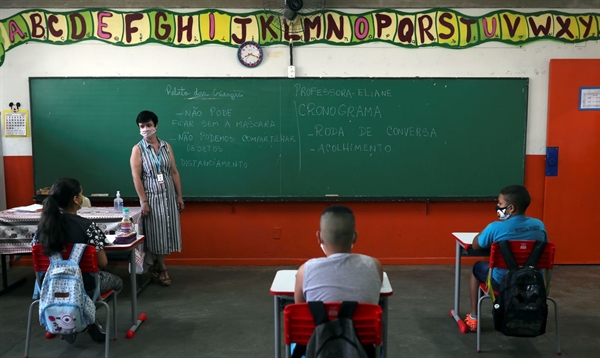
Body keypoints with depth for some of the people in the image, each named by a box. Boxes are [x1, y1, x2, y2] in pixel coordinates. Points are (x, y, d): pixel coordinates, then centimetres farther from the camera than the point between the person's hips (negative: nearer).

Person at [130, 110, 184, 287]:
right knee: (156, 233, 2)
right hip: (152, 197, -4)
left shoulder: (166, 146, 6)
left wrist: (179, 196, 3)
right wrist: (143, 201, -15)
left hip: (169, 196, 4)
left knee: (167, 231, 6)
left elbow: (174, 172, 7)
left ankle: (156, 266, 22)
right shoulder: (138, 149, -5)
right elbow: (136, 177, -9)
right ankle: (162, 268, 15)